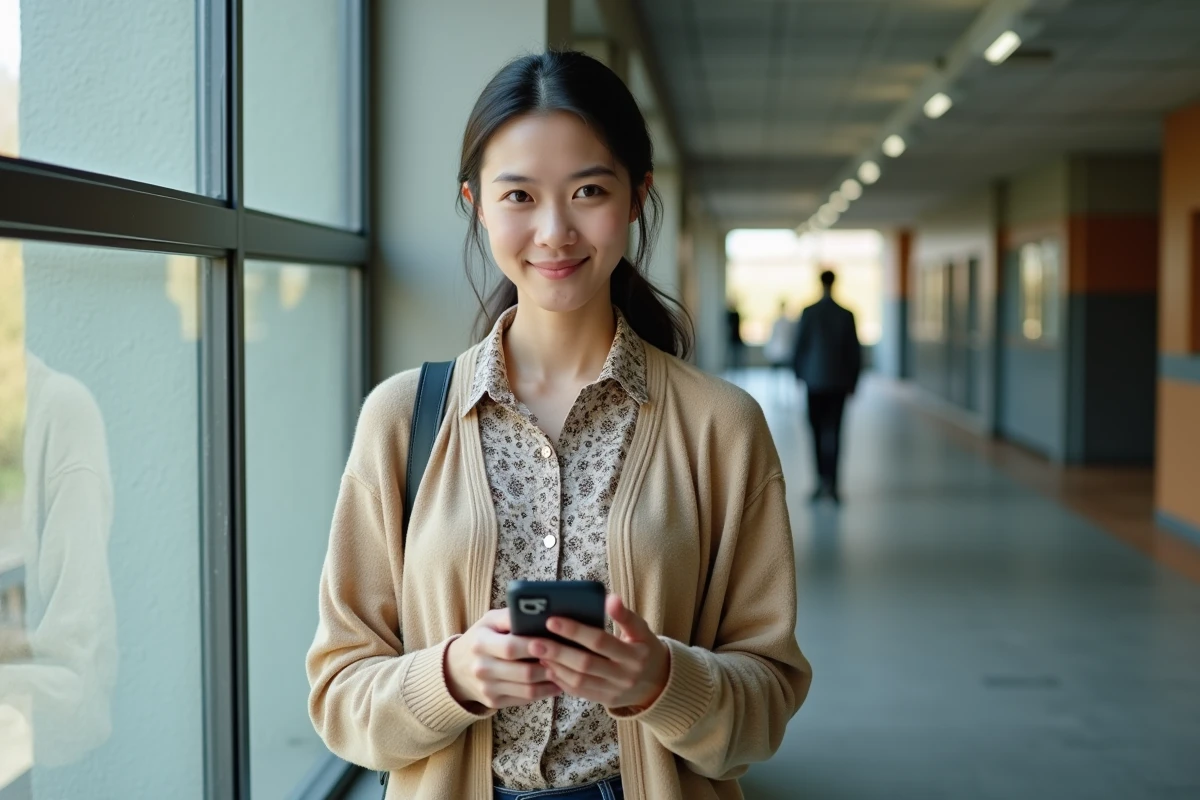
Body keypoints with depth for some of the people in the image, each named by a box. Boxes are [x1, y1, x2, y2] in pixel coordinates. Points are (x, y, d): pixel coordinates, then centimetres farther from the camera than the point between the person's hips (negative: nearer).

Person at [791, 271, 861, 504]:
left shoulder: (809, 313, -7)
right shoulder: (846, 315, -2)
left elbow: (799, 345, -4)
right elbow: (855, 351, 1)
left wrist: (799, 373, 11)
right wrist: (852, 381, 10)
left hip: (815, 380, -1)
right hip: (839, 381, 1)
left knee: (818, 431, 11)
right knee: (833, 432, 2)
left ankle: (823, 478, 5)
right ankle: (831, 482, -4)